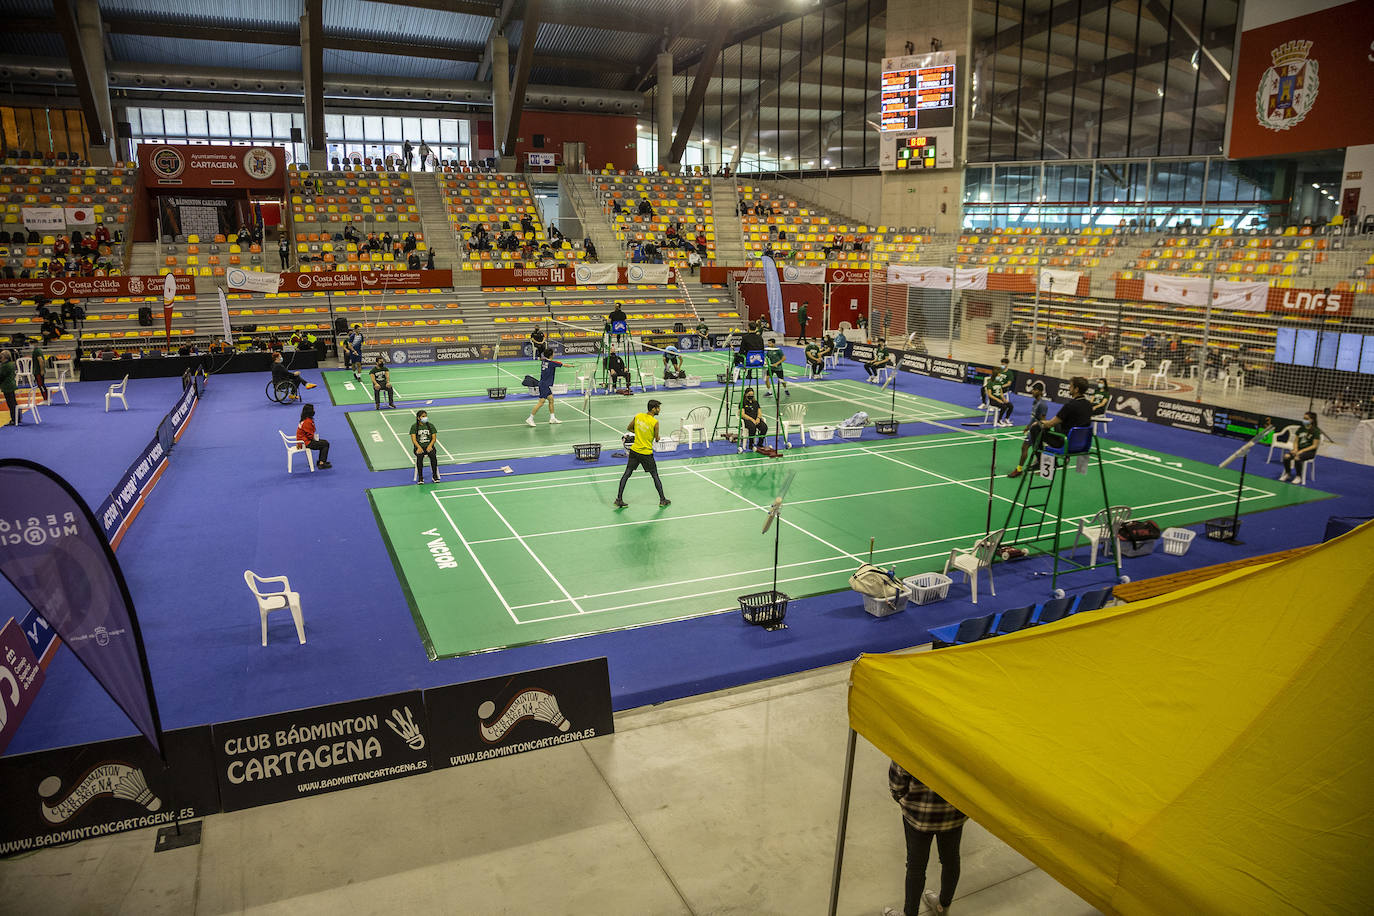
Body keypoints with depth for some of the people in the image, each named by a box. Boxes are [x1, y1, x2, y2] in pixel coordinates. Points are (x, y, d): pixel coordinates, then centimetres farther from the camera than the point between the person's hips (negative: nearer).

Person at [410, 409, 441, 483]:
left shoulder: (430, 425, 9)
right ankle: (420, 477, -23)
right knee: (419, 456, -33)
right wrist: (419, 447, -21)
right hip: (419, 447, -1)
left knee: (433, 455, -31)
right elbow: (414, 439, -4)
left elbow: (434, 438, 4)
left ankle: (434, 476, -21)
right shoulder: (414, 426, 4)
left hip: (429, 446, 1)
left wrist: (430, 446, -15)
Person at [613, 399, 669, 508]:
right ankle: (662, 500, 18)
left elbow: (629, 428, 13)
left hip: (634, 450, 4)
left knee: (626, 474, 8)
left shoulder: (638, 416, 0)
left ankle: (618, 499, 7)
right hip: (646, 453, -4)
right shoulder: (655, 422, -15)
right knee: (655, 475, 9)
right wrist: (657, 437, 17)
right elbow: (656, 439, -5)